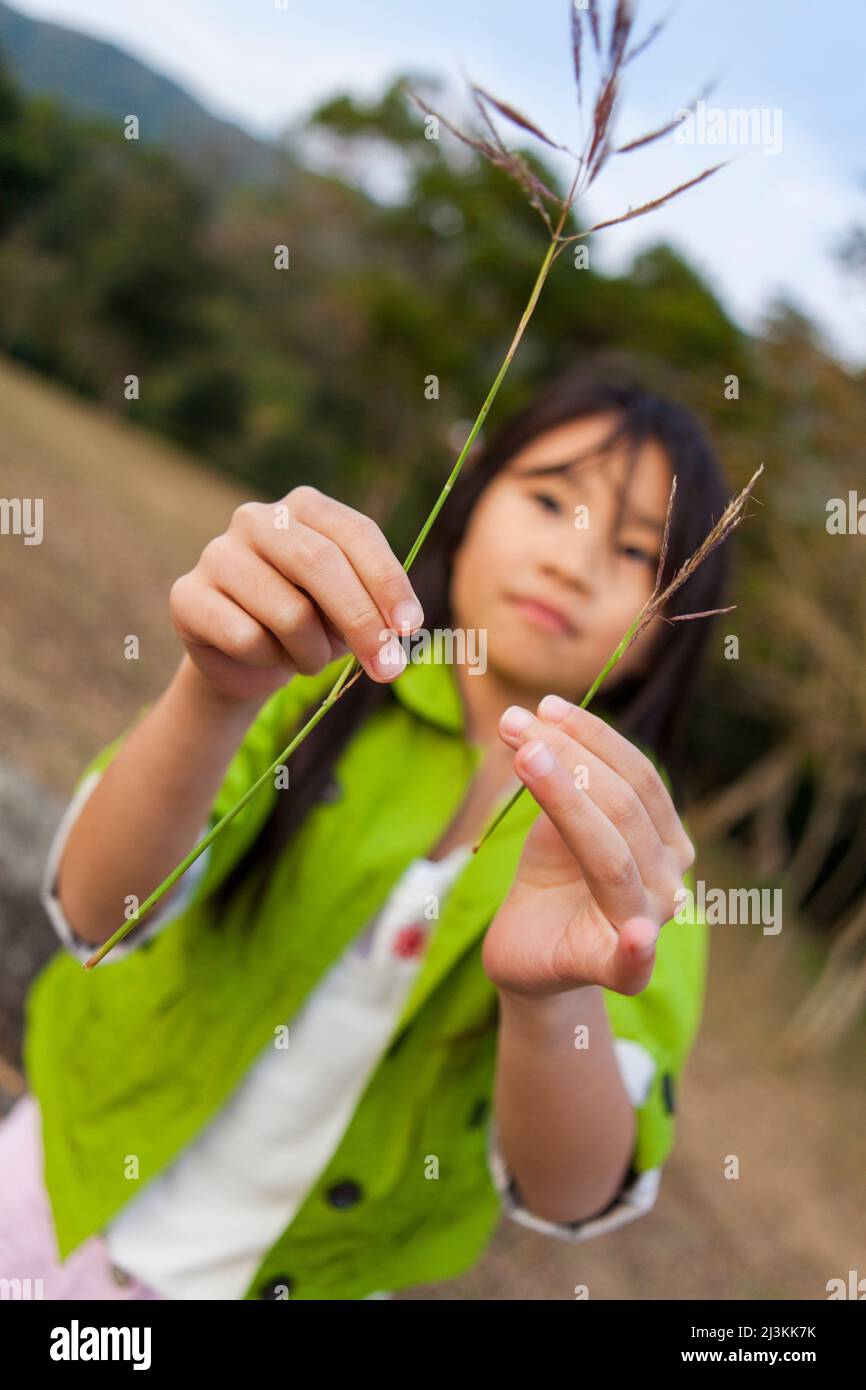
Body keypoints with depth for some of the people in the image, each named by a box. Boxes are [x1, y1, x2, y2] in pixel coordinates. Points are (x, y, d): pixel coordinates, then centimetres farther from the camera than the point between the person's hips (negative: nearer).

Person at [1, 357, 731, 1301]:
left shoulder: (638, 867, -12)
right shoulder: (323, 686, -11)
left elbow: (572, 1196, -27)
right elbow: (99, 910, -25)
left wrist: (548, 999, -47)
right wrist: (217, 688, -42)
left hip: (300, 1275, 0)